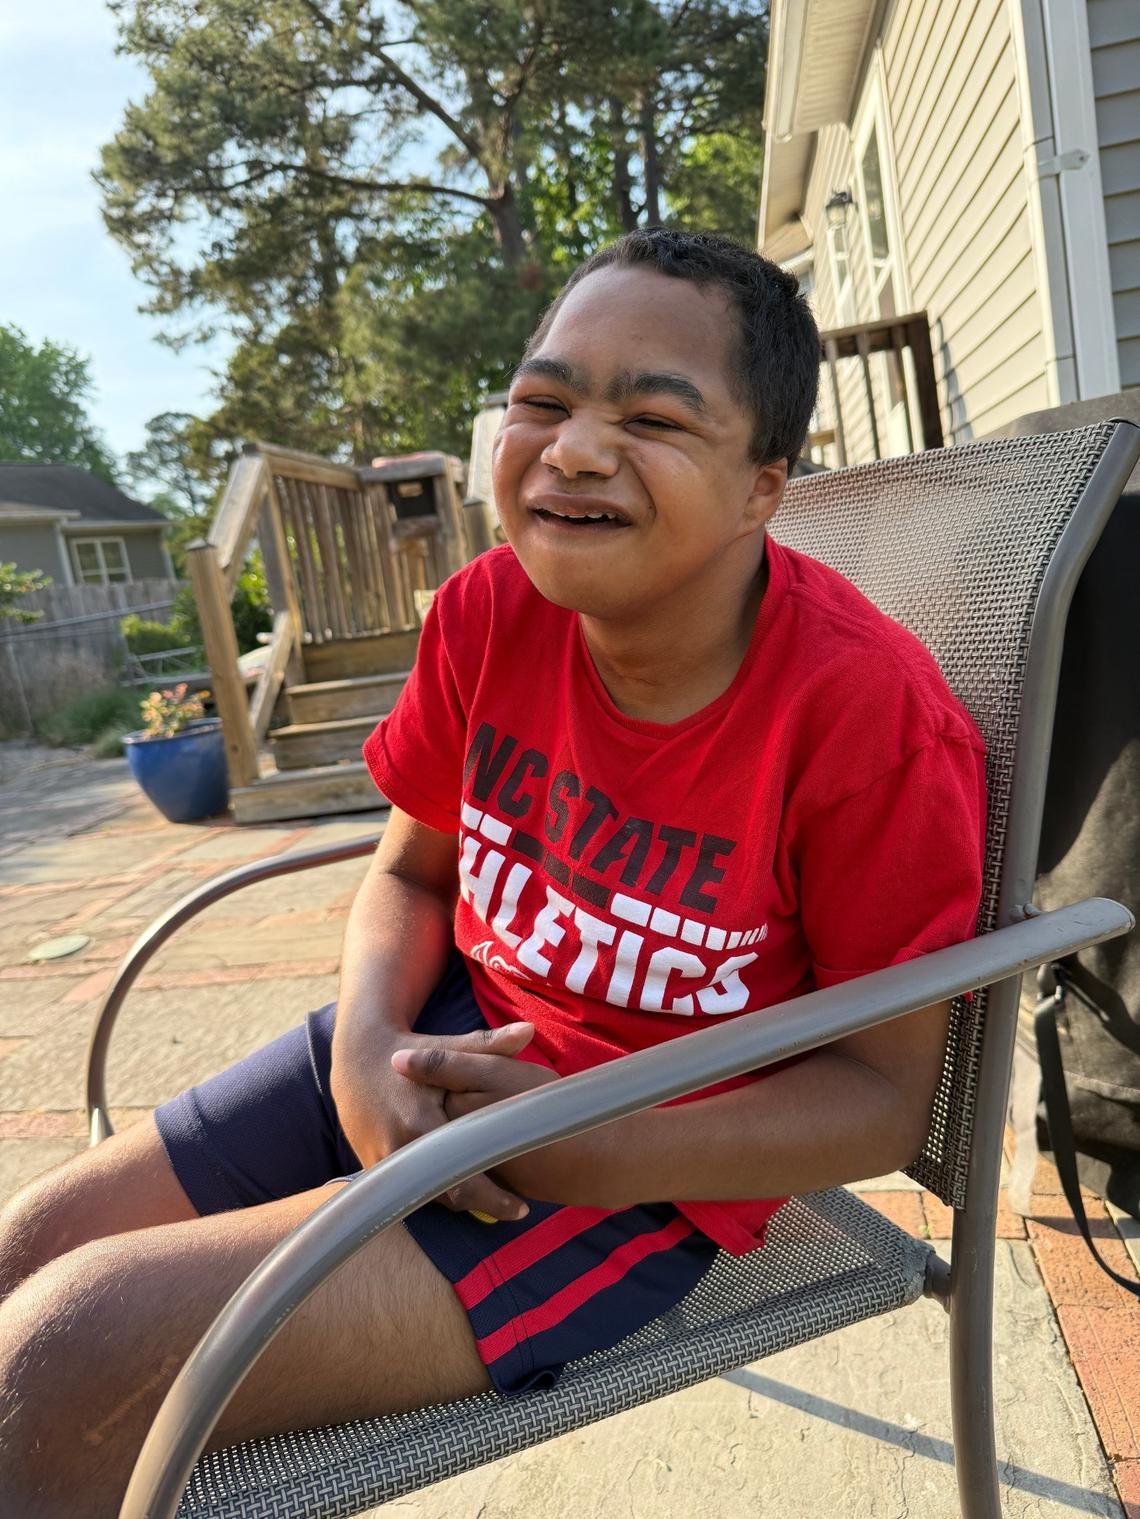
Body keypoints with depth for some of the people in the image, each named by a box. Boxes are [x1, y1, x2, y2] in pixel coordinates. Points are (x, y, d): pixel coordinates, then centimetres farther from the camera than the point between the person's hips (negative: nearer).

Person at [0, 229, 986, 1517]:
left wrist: (597, 1156, -25)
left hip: (645, 1165, -5)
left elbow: (884, 1095, -14)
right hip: (452, 1039, 6)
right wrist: (369, 1048, -13)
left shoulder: (869, 717, -23)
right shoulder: (488, 614, -7)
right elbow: (412, 872, 7)